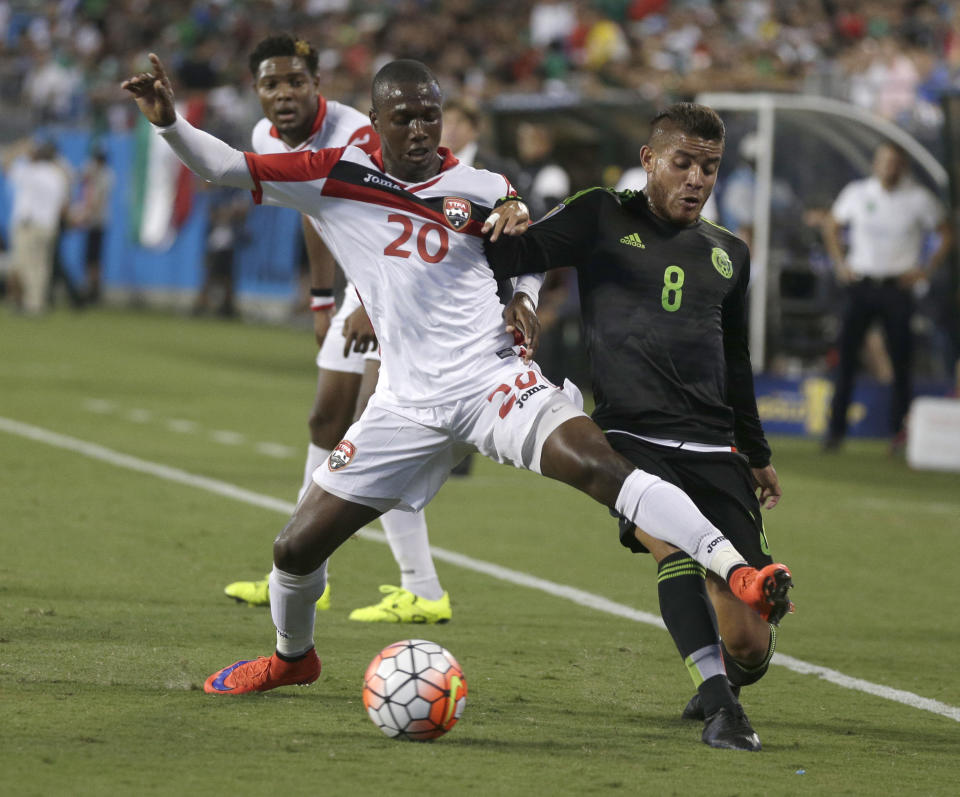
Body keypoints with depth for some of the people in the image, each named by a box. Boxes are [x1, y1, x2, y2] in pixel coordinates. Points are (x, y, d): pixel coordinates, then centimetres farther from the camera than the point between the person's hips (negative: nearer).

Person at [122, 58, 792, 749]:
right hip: (407, 403, 2)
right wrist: (169, 121, -18)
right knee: (297, 546, 5)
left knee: (596, 462, -29)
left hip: (492, 381, -2)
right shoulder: (337, 175, 3)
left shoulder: (484, 190, 5)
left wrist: (519, 224, -2)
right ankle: (293, 656, 38)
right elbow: (223, 167, -1)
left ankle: (736, 570, -36)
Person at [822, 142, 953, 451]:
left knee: (901, 361, -2)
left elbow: (946, 235, 8)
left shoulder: (919, 199, -2)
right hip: (860, 284, 2)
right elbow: (831, 226, 20)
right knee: (846, 355, -5)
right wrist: (840, 264, 10)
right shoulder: (856, 193, 4)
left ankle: (899, 431, 6)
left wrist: (926, 270, -1)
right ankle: (836, 428, 0)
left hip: (898, 287, -2)